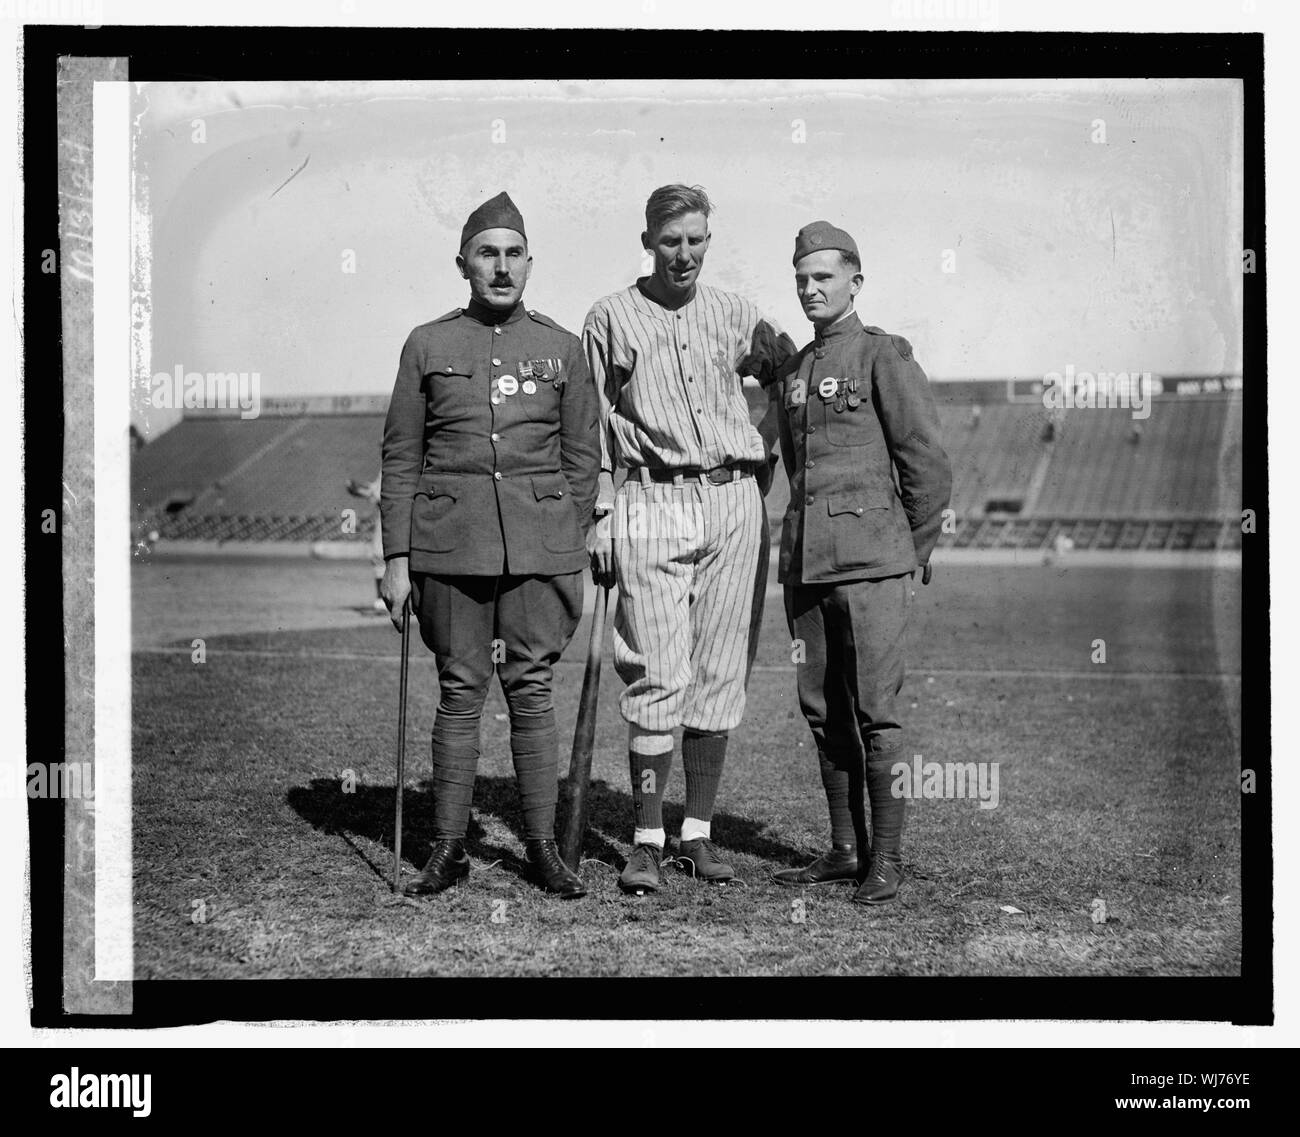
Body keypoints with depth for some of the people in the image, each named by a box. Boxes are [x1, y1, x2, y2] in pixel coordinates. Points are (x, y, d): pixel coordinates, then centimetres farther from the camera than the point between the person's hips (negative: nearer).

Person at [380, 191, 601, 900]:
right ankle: (448, 851, 11)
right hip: (450, 541, 0)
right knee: (460, 690, 3)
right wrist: (396, 559, 0)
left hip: (540, 541, 0)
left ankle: (543, 846, 11)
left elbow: (581, 461, 9)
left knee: (532, 688, 2)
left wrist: (575, 561, 5)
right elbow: (401, 459, 6)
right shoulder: (428, 345, 6)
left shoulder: (562, 348, 7)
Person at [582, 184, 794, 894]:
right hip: (652, 507, -3)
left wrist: (765, 457, 15)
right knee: (658, 677, -8)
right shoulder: (611, 319, 4)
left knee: (721, 675, 3)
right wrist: (599, 516, -2)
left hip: (734, 502, 3)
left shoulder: (736, 316, 11)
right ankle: (646, 842, -2)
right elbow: (592, 429, 5)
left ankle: (698, 834, 10)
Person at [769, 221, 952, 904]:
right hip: (805, 561, 7)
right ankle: (845, 850, 18)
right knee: (822, 712, 9)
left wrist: (913, 557, 0)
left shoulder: (884, 357, -3)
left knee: (875, 712, -5)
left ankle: (887, 860, 2)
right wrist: (803, 546, 18)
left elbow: (927, 465, -3)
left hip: (870, 561, -7)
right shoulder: (793, 372, 17)